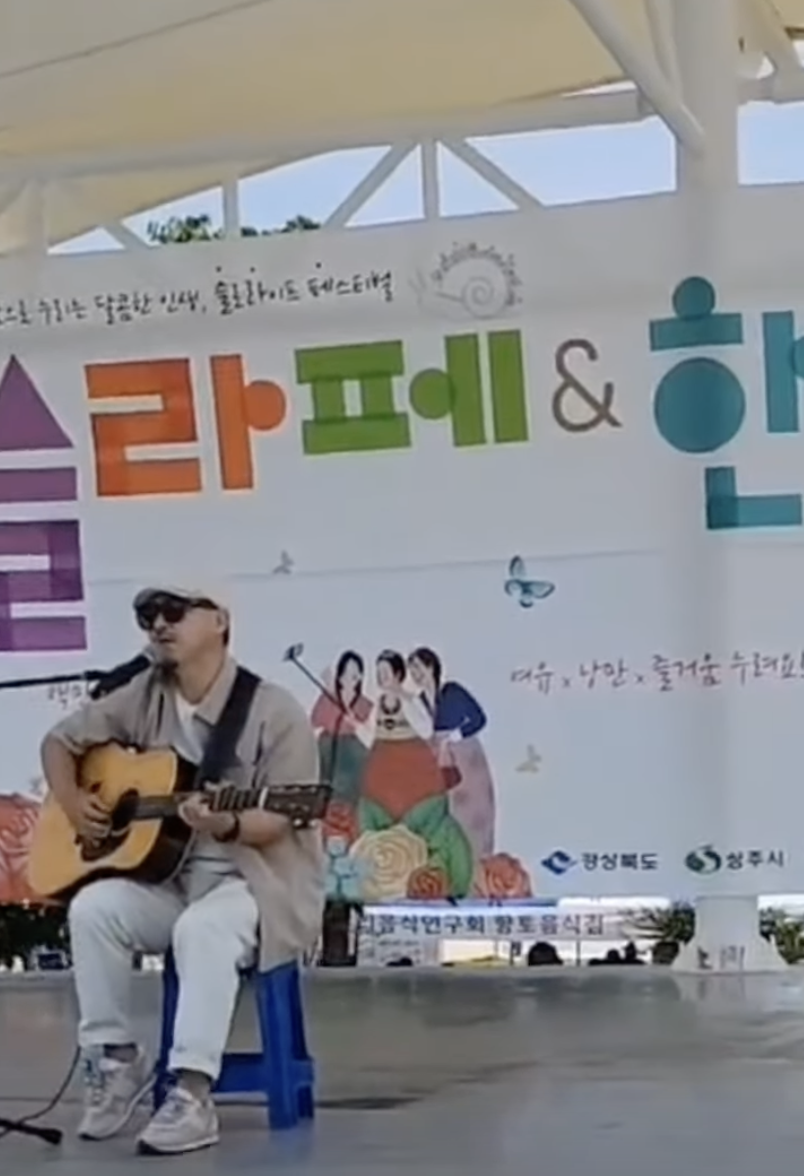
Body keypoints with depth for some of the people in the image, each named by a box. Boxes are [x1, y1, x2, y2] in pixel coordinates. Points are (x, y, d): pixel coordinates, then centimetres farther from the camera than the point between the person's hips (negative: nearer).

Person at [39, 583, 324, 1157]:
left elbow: (279, 820, -16)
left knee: (203, 927, -38)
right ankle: (117, 1061, -9)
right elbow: (60, 741, 15)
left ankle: (193, 1096, -34)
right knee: (92, 908, -23)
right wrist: (73, 801, -3)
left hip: (256, 877, -5)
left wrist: (228, 826, -37)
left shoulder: (273, 711, -12)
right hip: (166, 877, 6)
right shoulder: (143, 699, 4)